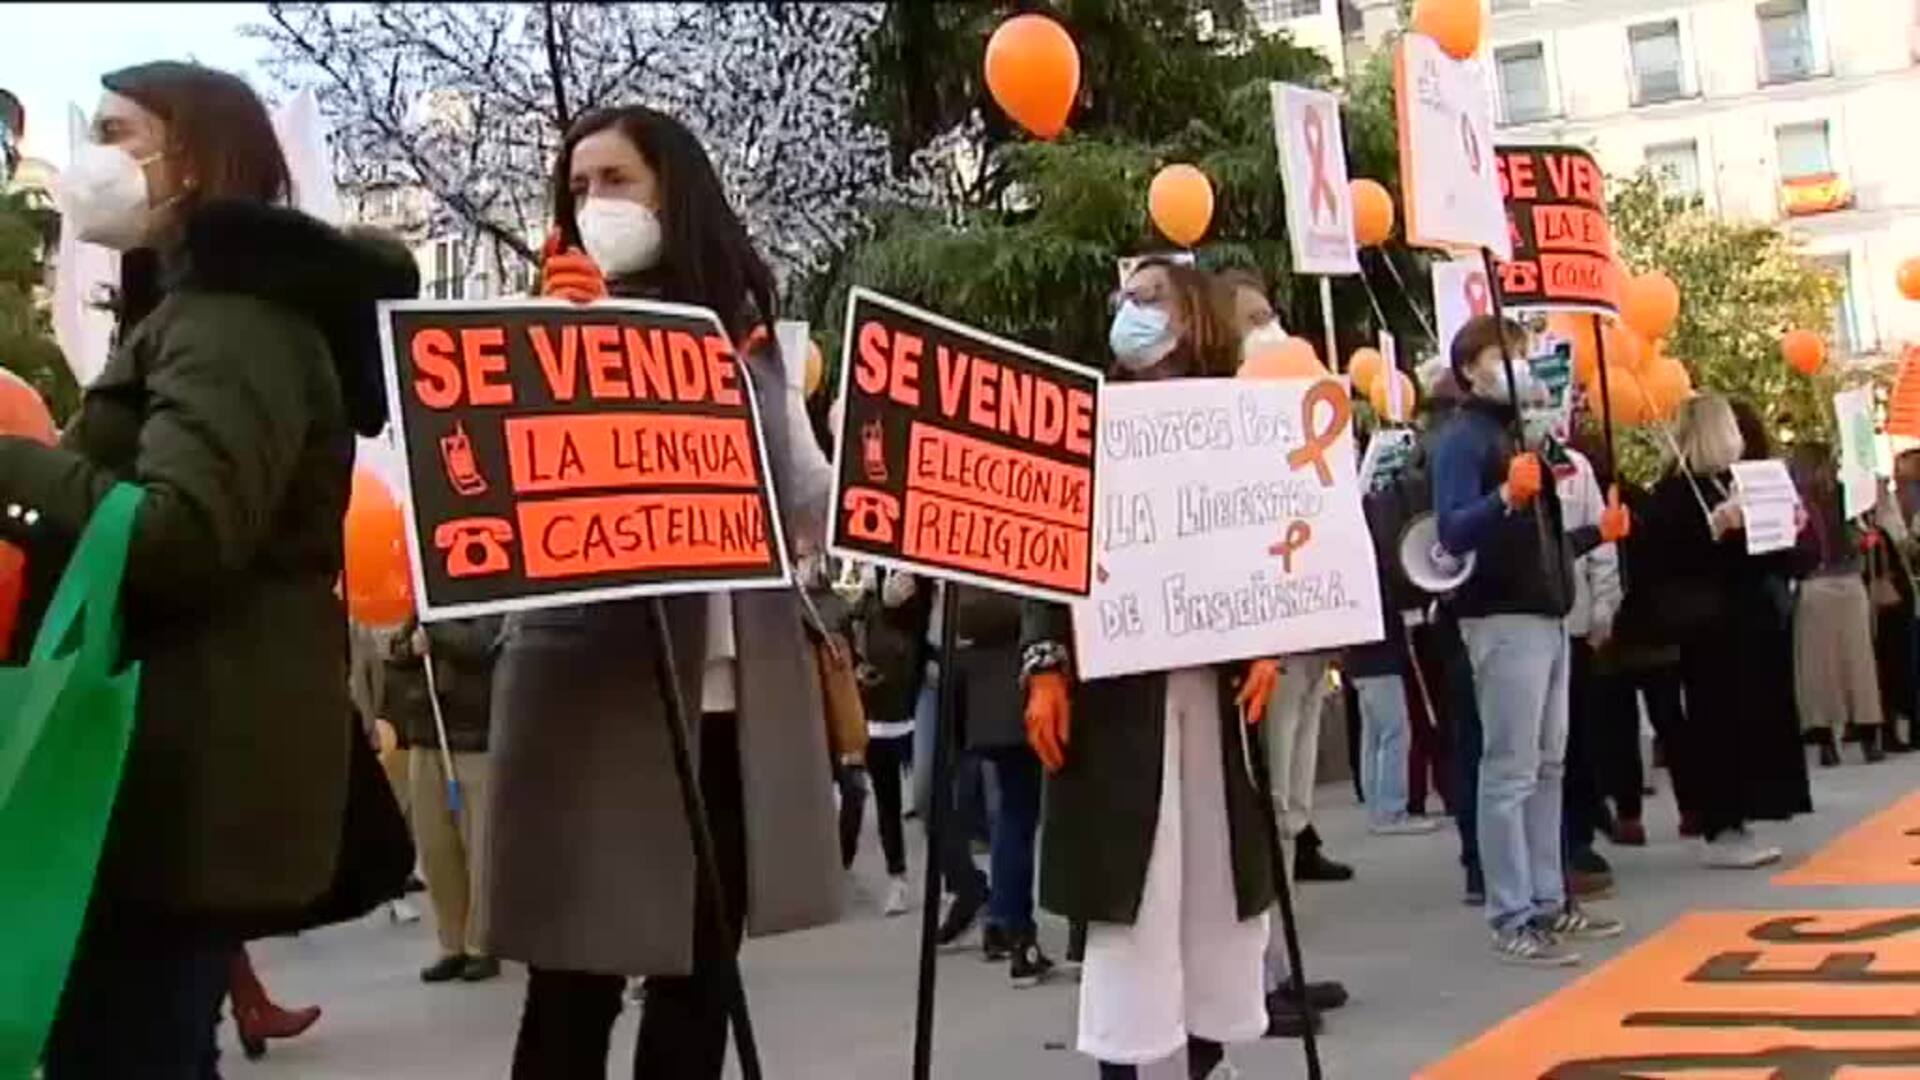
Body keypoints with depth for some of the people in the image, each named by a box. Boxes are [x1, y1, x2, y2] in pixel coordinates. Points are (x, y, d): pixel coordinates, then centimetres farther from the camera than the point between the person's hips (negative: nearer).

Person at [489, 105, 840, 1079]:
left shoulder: (746, 336, 13)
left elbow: (810, 496, 13)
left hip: (738, 695, 4)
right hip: (598, 689, -4)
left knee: (703, 966, 12)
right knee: (577, 979, -2)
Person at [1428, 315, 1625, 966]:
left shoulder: (1524, 430, 18)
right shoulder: (1462, 439, -9)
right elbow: (1452, 532, -22)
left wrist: (1597, 532, 16)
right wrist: (1506, 497, -36)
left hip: (1548, 613, 9)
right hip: (1503, 618, -9)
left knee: (1548, 767, 12)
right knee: (1510, 771, -9)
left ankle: (1549, 903, 19)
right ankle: (1511, 920, -6)